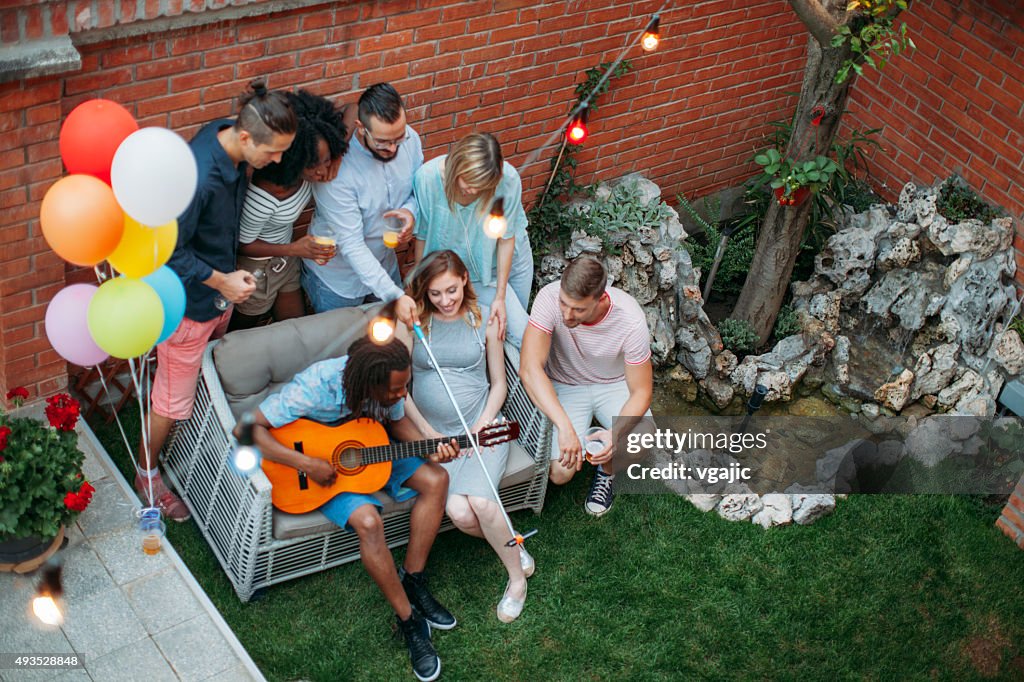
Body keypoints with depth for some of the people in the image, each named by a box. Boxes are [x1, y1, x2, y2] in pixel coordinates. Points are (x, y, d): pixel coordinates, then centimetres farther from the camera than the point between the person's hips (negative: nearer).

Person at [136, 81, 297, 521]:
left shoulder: (233, 145, -9)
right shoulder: (198, 177, -36)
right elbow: (168, 251, -27)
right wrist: (220, 281, -19)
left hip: (220, 291, 8)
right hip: (188, 302, -8)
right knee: (173, 399, 11)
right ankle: (147, 475, 33)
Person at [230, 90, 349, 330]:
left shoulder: (308, 165, -25)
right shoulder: (264, 197, -42)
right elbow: (242, 245, -24)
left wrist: (337, 159, -30)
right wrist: (294, 249, -30)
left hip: (287, 264, 6)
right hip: (259, 269, -6)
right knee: (243, 334, 23)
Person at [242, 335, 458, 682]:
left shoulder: (387, 383, -19)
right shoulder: (316, 387, -35)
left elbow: (397, 420, 2)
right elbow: (247, 428, -33)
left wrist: (431, 449, -16)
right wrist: (305, 463, -35)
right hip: (323, 467, -6)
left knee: (435, 479, -12)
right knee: (368, 520, -30)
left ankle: (412, 579, 2)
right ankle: (408, 620, -12)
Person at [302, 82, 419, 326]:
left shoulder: (409, 139, -17)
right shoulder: (336, 167, -34)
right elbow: (351, 245, -33)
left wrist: (410, 211, -24)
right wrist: (394, 295, -39)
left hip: (384, 264, 5)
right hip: (337, 279, -5)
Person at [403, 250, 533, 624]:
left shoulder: (484, 320, 4)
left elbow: (499, 384, 9)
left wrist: (482, 426, -7)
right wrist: (429, 433, -6)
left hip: (482, 427, 0)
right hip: (434, 433, 1)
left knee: (480, 500, -28)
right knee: (460, 513, -25)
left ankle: (517, 576, -4)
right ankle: (509, 544, 7)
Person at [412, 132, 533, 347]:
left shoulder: (508, 179, -31)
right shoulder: (427, 178, -31)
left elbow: (506, 238, -17)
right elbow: (423, 236, -15)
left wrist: (500, 297, -14)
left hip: (510, 258, 2)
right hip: (467, 270, -2)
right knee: (521, 334, -8)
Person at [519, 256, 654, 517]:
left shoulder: (630, 319, -28)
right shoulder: (549, 298, -30)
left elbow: (641, 392, -19)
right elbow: (529, 368, -37)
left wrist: (617, 434, -39)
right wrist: (565, 427, -46)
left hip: (615, 385, 0)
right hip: (565, 387, 0)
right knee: (560, 474, -18)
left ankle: (607, 471, 11)